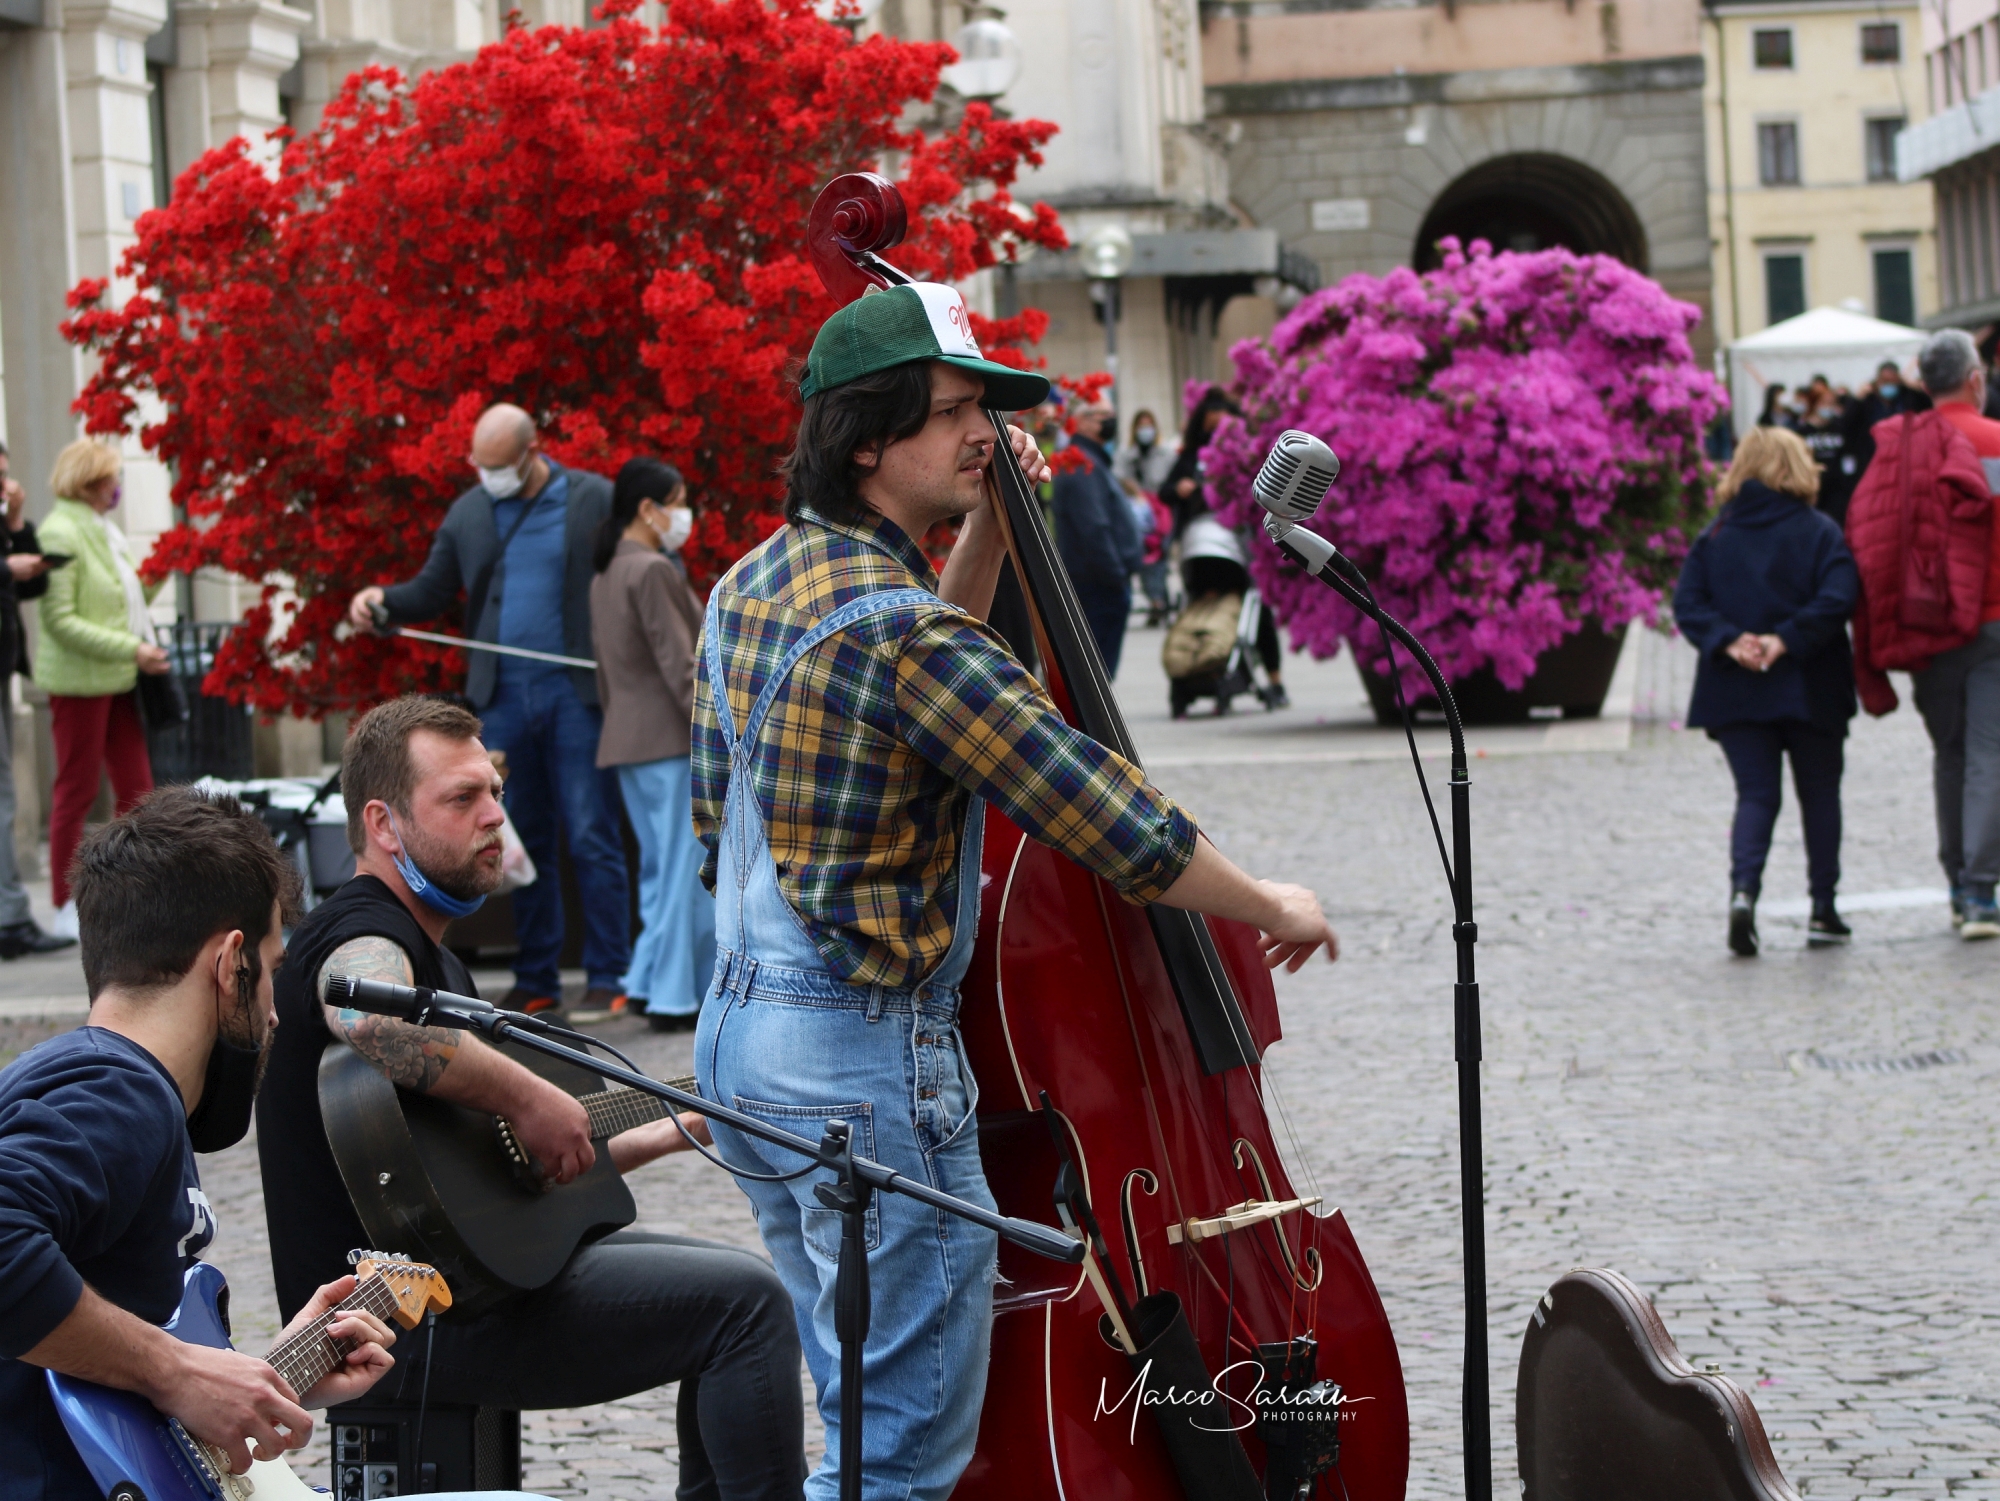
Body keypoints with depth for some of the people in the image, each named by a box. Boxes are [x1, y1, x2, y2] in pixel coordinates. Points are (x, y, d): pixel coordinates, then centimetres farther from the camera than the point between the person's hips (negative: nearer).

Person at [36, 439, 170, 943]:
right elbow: (59, 621, -19)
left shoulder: (103, 531, 15)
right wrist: (131, 650, -20)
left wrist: (143, 649, 8)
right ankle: (67, 908, 7)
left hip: (117, 678, 9)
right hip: (79, 679, -9)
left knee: (137, 787, 7)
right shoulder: (59, 533, -14)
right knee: (76, 790, -1)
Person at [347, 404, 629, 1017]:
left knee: (592, 840, -4)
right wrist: (382, 600, -6)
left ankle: (608, 977, 0)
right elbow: (432, 591, 15)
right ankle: (535, 979, 14)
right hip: (503, 698, 4)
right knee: (523, 844, 8)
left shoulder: (594, 500, -1)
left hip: (575, 693, -4)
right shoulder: (468, 513, 12)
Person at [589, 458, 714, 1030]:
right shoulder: (654, 571, -14)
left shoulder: (605, 576, 14)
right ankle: (672, 997, -4)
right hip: (670, 738, -9)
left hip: (625, 740, 9)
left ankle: (649, 981, 16)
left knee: (660, 866, 15)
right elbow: (679, 666, -18)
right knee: (685, 868, -5)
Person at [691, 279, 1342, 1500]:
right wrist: (1271, 906, -4)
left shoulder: (752, 586, 10)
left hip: (744, 1030, 10)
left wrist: (985, 533, 16)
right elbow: (1103, 817, -18)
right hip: (869, 1054, -10)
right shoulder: (896, 621, -20)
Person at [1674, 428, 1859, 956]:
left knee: (1755, 794, 4)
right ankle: (1823, 908, 12)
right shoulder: (1820, 534, -4)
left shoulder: (1714, 537, 4)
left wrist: (1730, 641, -14)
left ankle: (1743, 887, -21)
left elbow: (1687, 604, -5)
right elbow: (1837, 598, -18)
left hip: (1735, 693, 2)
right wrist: (1786, 641, -19)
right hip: (1810, 690, -2)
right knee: (1819, 793, 12)